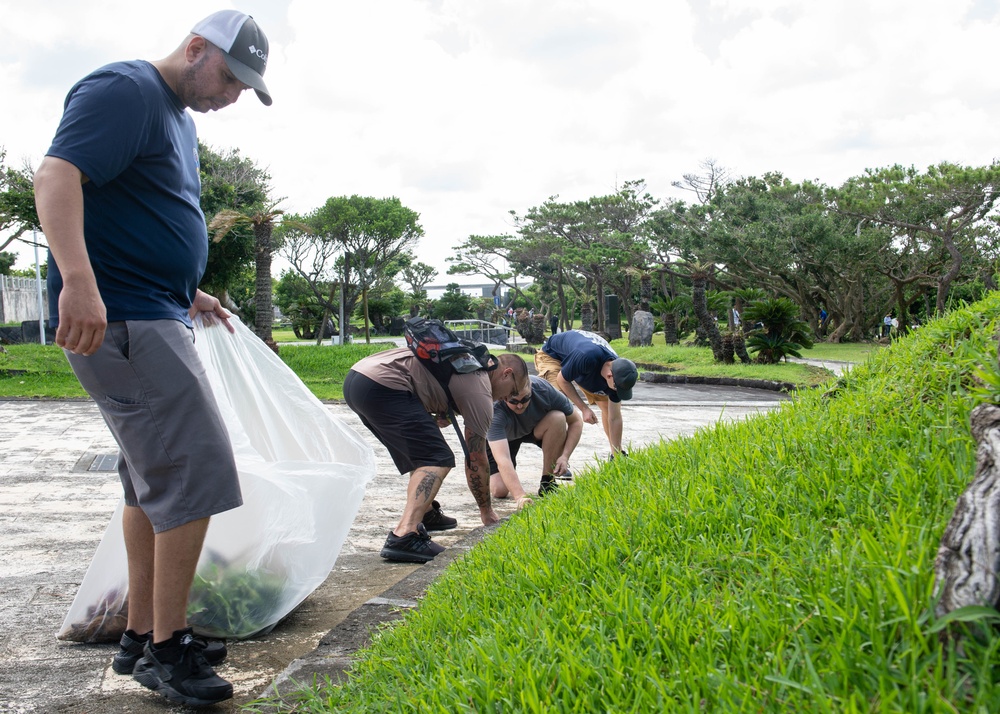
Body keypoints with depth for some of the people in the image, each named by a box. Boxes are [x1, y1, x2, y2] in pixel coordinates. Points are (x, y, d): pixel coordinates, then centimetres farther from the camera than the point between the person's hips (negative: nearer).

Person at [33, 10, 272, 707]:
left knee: (154, 478, 14)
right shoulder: (124, 91, -10)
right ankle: (166, 649, 0)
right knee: (197, 473, -12)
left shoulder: (179, 117, 21)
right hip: (117, 318, -11)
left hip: (152, 320, 11)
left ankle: (143, 635, 25)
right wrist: (79, 280, -37)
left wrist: (187, 292, 30)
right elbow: (56, 175, -24)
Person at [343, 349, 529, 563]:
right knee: (438, 459, -10)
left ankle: (425, 513, 34)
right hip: (382, 386, -10)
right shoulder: (480, 392, 2)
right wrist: (487, 512, 20)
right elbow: (476, 460, 7)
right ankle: (404, 535, -25)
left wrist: (439, 415, 17)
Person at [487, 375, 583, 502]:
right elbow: (502, 459, -50)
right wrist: (520, 497, -61)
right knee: (499, 491, -19)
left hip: (534, 428, 2)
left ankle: (548, 481, -15)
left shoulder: (543, 389, -33)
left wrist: (565, 457, -32)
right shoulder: (495, 411, -41)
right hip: (498, 439, -2)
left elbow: (576, 421, -19)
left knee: (557, 418, -31)